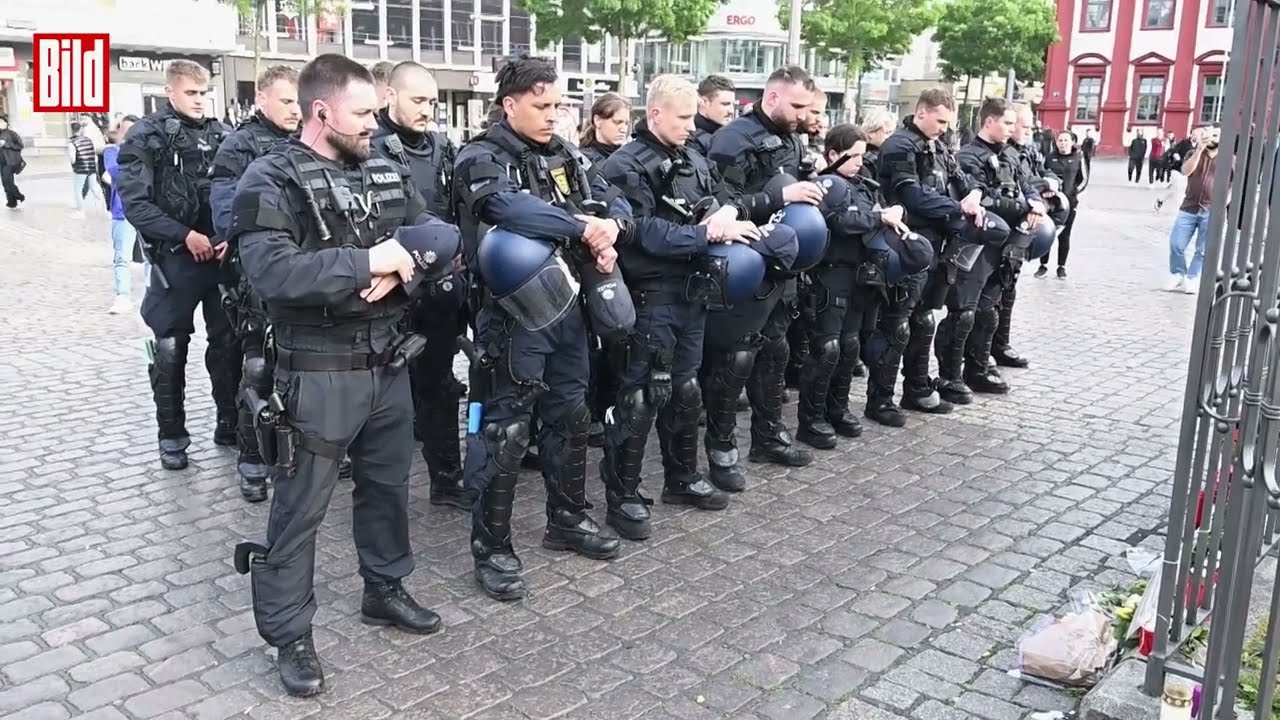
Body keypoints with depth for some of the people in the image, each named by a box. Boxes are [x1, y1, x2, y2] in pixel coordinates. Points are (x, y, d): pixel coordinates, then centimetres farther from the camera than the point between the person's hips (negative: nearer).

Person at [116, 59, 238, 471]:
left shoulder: (222, 136, 8)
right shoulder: (146, 137, -3)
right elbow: (134, 201, -10)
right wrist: (184, 235, -16)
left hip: (222, 253, 3)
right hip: (174, 257, -3)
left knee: (227, 342, 10)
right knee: (171, 349, 4)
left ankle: (230, 424, 23)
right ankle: (172, 435, 16)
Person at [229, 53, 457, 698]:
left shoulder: (386, 172, 9)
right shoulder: (270, 181, -12)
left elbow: (445, 237, 3)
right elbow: (273, 272, -27)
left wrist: (401, 264, -17)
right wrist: (367, 262, -23)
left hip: (388, 364, 7)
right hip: (318, 373, -6)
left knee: (388, 485, 20)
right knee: (300, 509, 5)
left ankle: (384, 591, 40)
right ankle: (290, 636, 20)